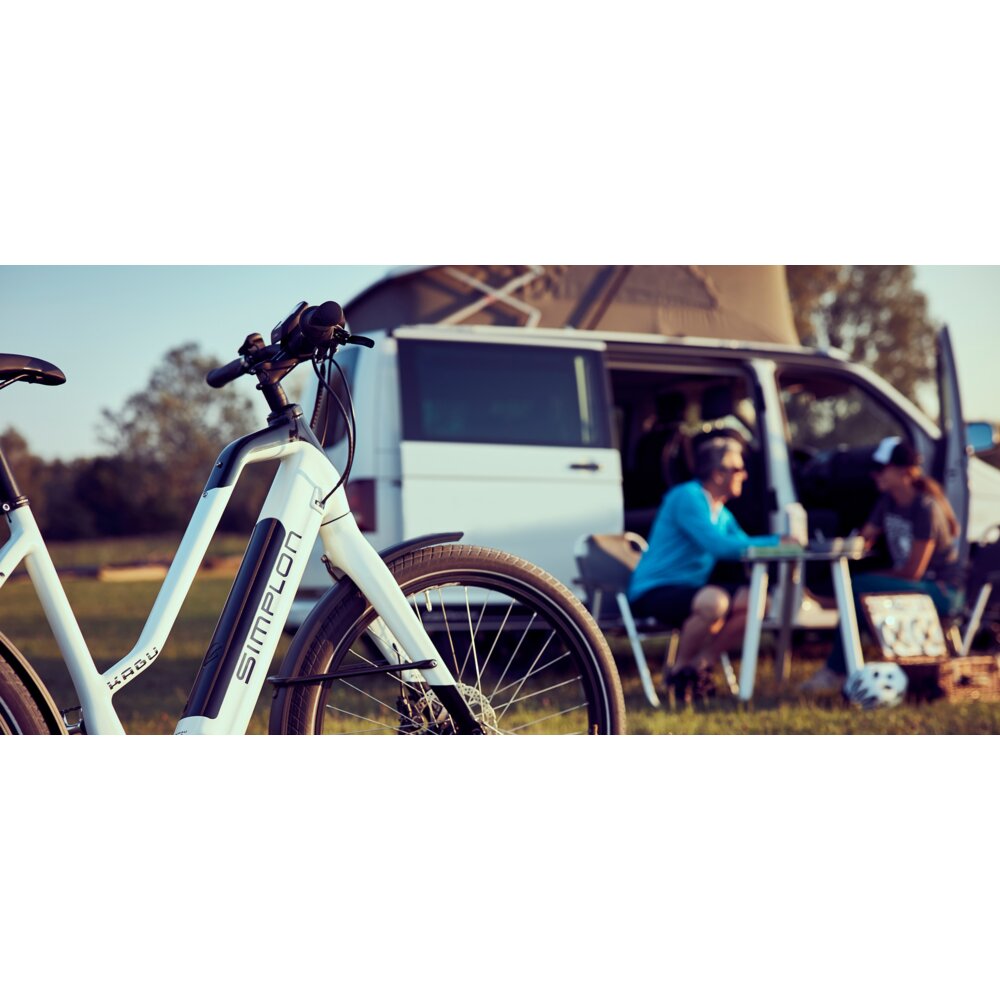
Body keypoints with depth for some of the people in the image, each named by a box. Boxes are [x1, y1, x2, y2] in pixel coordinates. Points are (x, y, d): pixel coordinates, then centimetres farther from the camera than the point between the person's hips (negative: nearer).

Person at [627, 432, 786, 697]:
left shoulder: (722, 514, 16)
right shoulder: (687, 496, -14)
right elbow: (718, 545, -24)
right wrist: (776, 543, -20)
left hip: (688, 590, 9)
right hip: (653, 592, -9)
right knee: (714, 601, -36)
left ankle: (700, 664, -1)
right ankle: (680, 670, -13)